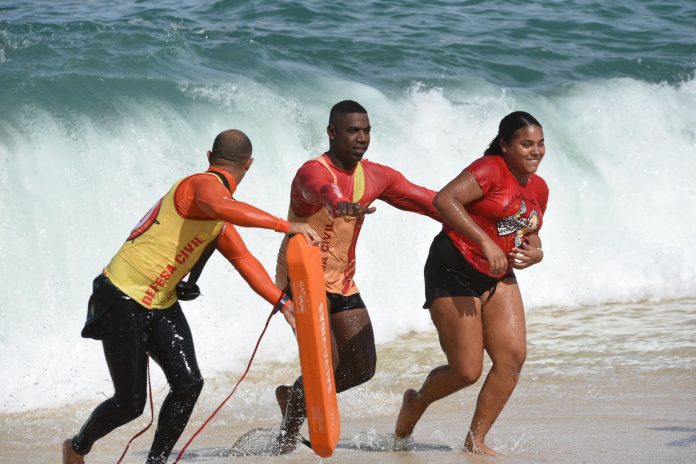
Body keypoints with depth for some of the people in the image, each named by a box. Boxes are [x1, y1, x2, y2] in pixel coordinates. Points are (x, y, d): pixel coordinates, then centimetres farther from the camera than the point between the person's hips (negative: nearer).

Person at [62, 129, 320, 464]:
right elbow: (220, 207, -41)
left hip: (161, 306, 9)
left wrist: (282, 303, 8)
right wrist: (285, 226, -44)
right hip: (123, 301, -9)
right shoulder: (206, 184, -18)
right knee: (130, 404, -1)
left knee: (188, 384, -8)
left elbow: (244, 260, 17)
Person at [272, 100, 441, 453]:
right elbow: (320, 189, -46)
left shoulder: (375, 176, 2)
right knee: (327, 363, -20)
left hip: (343, 284, 7)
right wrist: (339, 204, -70)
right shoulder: (314, 171, -21)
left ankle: (295, 397, 31)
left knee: (363, 368, 5)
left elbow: (426, 200, 5)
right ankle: (288, 437, 0)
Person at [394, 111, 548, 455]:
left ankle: (475, 439, 3)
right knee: (467, 371, -7)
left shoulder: (538, 189, 11)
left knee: (513, 356, -9)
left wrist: (535, 253, 0)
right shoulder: (490, 170, -14)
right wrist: (484, 241, -32)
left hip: (498, 279, 8)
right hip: (453, 272, -8)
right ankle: (416, 402, 25)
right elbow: (444, 200, -27)